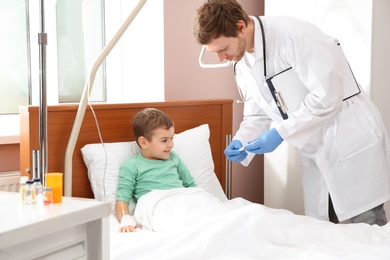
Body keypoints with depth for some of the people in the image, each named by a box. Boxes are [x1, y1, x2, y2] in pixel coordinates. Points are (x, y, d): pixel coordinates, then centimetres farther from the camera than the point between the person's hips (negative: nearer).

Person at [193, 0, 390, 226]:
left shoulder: (292, 35, -23)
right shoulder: (242, 65, 3)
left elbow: (327, 96, -26)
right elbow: (257, 113, 11)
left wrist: (280, 132, -24)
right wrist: (240, 141, -8)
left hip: (352, 140, -7)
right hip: (318, 152, 8)